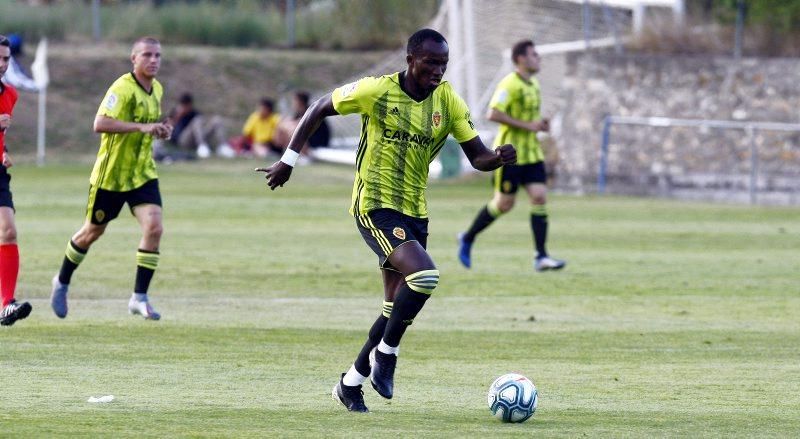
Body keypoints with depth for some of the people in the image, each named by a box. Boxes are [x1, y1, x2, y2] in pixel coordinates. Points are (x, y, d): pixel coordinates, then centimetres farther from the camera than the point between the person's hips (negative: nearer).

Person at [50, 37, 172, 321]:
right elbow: (100, 124, -32)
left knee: (154, 228, -14)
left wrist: (160, 131, 2)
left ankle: (139, 297, -8)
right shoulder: (123, 88, -20)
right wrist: (141, 127, -36)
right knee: (93, 232, 10)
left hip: (143, 173, 6)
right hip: (111, 173, -6)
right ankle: (62, 282, 35)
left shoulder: (157, 89, 7)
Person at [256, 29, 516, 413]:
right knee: (424, 276, -26)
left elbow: (477, 156, 1)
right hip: (375, 206, -6)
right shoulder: (376, 91, -12)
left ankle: (351, 383, 25)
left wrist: (498, 158, -23)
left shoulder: (448, 101, 0)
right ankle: (386, 353, -6)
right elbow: (320, 109, 0)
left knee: (397, 308, 9)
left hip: (415, 211, 6)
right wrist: (288, 160, 1)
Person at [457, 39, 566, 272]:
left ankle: (541, 257, -8)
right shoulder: (509, 84, -14)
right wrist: (528, 125, -23)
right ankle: (467, 239, 22)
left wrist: (540, 125, 6)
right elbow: (494, 114, -23)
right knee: (504, 203, 0)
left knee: (540, 198, -6)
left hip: (531, 153, 7)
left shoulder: (533, 84, 13)